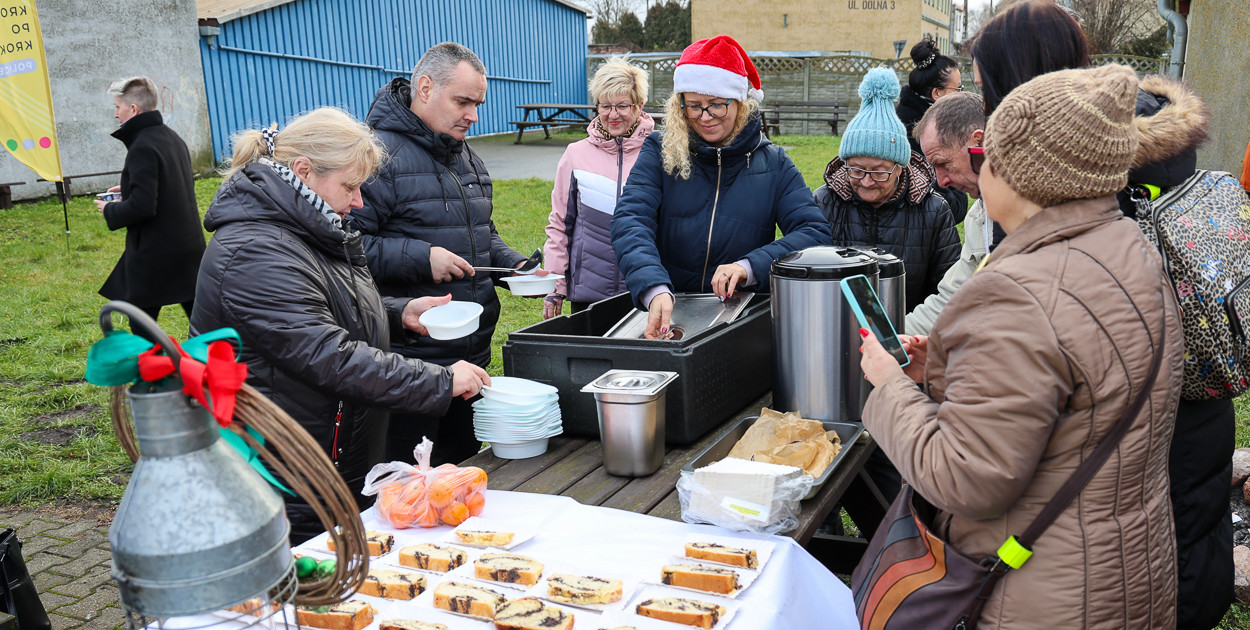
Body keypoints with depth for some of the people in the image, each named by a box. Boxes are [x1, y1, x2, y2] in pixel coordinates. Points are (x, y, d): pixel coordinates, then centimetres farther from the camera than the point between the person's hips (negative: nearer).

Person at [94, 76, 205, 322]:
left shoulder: (142, 147, -17)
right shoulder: (173, 138, 11)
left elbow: (142, 206, -23)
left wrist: (110, 210, -5)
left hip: (155, 253, -9)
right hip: (190, 246, 9)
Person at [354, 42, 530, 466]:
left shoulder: (467, 157, 16)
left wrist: (513, 264, 8)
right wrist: (421, 258, -24)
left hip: (473, 351, 8)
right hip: (409, 360, -8)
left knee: (466, 461, 19)